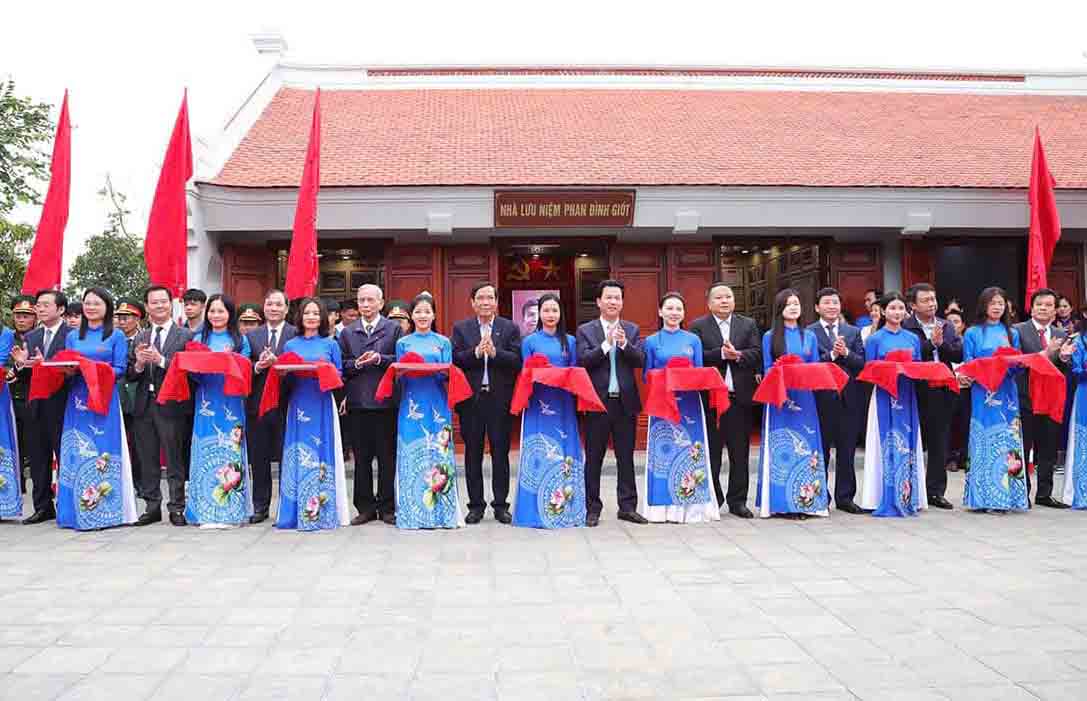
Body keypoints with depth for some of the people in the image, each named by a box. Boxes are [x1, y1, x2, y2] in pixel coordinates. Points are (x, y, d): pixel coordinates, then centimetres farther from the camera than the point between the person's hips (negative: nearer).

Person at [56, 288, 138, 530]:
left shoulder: (116, 336, 4)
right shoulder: (72, 337, 15)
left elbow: (119, 369, -2)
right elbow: (64, 366, 13)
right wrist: (69, 370, -10)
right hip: (77, 401, 3)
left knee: (102, 452, -3)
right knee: (76, 453, 2)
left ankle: (103, 511, 1)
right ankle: (77, 509, 8)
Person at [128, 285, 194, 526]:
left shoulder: (185, 336, 0)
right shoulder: (139, 339, 14)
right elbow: (130, 376, 11)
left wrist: (160, 360, -17)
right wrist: (138, 364, -10)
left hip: (172, 406, -5)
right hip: (144, 406, 5)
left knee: (175, 459, -1)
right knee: (147, 460, 10)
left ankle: (177, 507, 6)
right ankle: (152, 507, 18)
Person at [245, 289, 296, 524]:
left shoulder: (297, 334, 2)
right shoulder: (251, 335, 12)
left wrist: (276, 362, -19)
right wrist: (258, 366, -14)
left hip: (286, 405, -3)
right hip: (258, 404, 3)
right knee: (258, 458, 8)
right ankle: (260, 507, 17)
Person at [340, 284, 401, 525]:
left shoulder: (394, 328, 6)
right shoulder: (347, 332, 14)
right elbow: (341, 366, 8)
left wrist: (380, 359, -15)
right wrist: (356, 364, -11)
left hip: (385, 401, -2)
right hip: (357, 402, 3)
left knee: (387, 457, 2)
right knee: (361, 458, 6)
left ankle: (387, 507, 11)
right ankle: (365, 508, 14)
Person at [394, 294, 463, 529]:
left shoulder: (443, 342, 10)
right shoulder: (403, 343, 12)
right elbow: (399, 377, 8)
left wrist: (436, 372, -16)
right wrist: (404, 372, -13)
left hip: (437, 403, 0)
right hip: (411, 404, 1)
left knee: (438, 453, -3)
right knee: (412, 454, -2)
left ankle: (441, 511, 3)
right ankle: (413, 512, 4)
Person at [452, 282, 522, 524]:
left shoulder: (510, 328, 5)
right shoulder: (461, 328, 7)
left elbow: (517, 361, -6)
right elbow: (454, 360, -4)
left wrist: (494, 352, -19)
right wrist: (476, 352, -18)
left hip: (500, 398, -1)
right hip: (471, 398, 1)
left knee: (500, 453, 5)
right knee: (472, 454, 7)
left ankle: (500, 505, 14)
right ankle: (476, 505, 16)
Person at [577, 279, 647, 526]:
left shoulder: (632, 330, 10)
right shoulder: (585, 330, 3)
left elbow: (640, 360, -2)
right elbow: (583, 361, -10)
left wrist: (624, 343, -17)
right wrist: (607, 344, -19)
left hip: (625, 401, 2)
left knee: (626, 457, 7)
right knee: (594, 458, 4)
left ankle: (628, 507, 15)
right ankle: (593, 509, 12)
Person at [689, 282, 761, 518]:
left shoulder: (748, 324, 12)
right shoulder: (698, 326, 4)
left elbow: (756, 354, 1)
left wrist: (737, 356, -16)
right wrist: (721, 354, -18)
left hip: (740, 397, 2)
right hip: (709, 398, -2)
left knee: (740, 453, 6)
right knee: (711, 453, 4)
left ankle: (737, 501, 16)